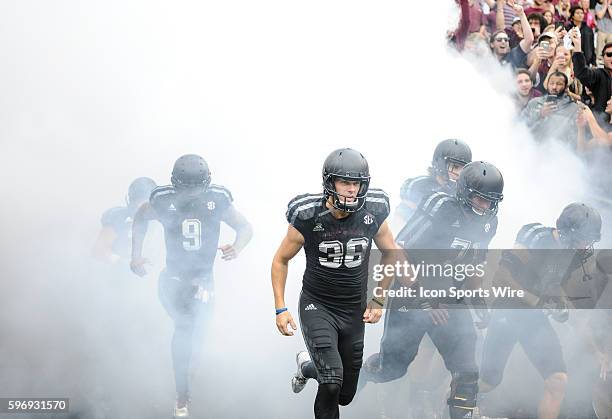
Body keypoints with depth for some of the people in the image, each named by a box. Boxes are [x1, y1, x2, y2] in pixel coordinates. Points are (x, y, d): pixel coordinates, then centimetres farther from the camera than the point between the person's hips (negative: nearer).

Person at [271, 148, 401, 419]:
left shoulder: (373, 215, -10)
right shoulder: (308, 218, -17)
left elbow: (389, 253, 9)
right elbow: (281, 260, -2)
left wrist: (379, 299, 2)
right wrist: (280, 309, -7)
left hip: (354, 311, 3)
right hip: (317, 306, -3)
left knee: (345, 394, 12)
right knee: (332, 383, -22)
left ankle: (307, 365, 42)